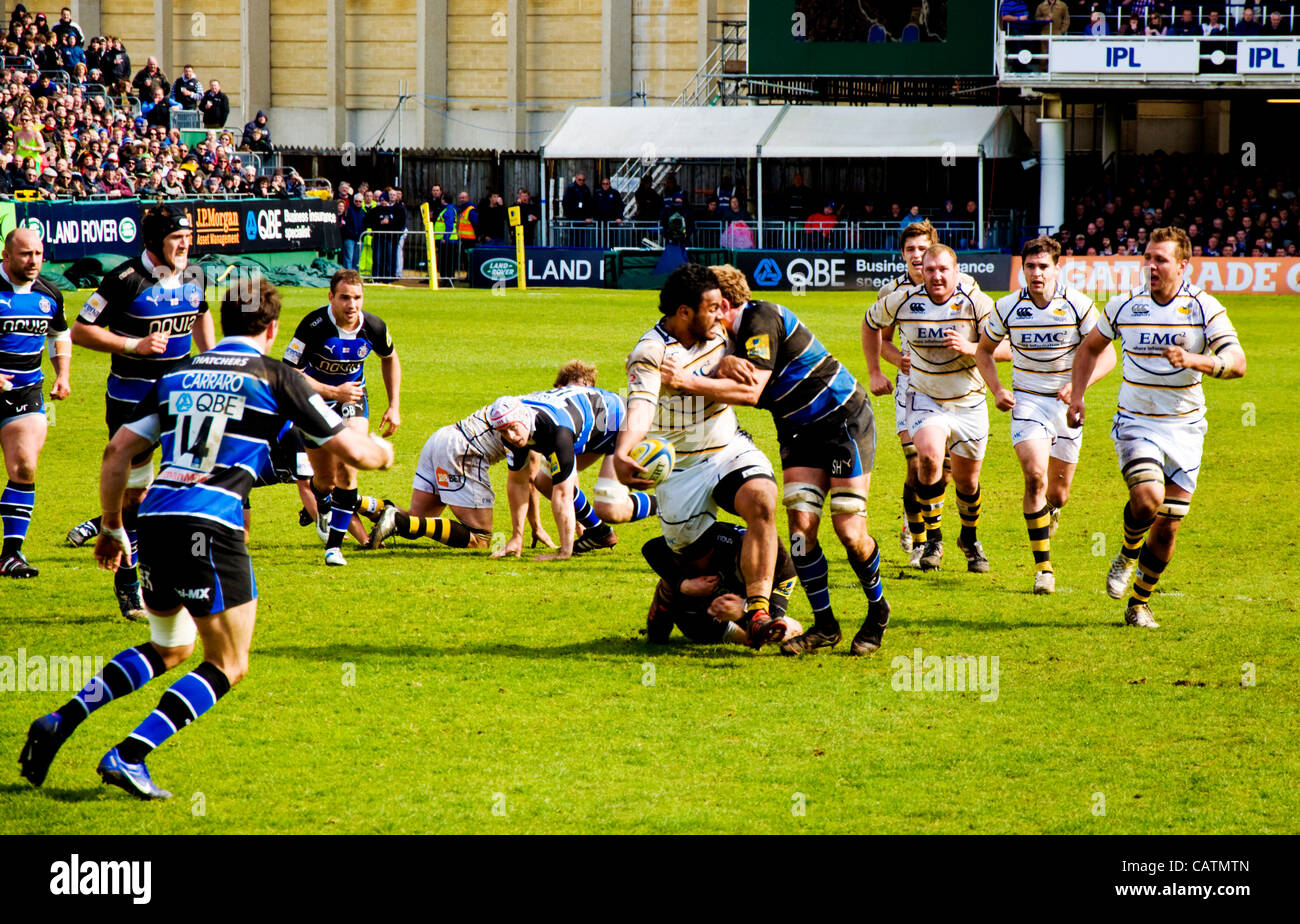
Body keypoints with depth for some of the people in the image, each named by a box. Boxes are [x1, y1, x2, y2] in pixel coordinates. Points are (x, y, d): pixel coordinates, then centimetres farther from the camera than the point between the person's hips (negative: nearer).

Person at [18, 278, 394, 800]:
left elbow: (118, 450, 15)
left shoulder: (178, 377, 18)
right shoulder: (275, 379, 4)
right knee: (228, 667, 5)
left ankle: (61, 721, 8)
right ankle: (129, 754, -11)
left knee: (168, 650, 26)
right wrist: (381, 452, 30)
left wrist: (112, 528, 26)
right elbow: (350, 450, 6)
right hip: (212, 528, -6)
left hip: (156, 519, 6)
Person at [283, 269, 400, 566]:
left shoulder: (373, 327, -14)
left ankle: (334, 545, -8)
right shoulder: (314, 326, -27)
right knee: (325, 478, 4)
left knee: (347, 468, -18)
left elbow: (390, 358, 9)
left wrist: (394, 406, 5)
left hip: (352, 398, 2)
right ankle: (323, 508, 44)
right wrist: (334, 392, -26)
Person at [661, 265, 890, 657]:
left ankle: (877, 610, 13)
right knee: (801, 525, -6)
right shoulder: (736, 333, 5)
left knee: (849, 530, -9)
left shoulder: (762, 320, -23)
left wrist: (689, 381, -33)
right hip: (798, 430, 8)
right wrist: (726, 368, -26)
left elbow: (751, 391, -30)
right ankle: (824, 625, 2)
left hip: (845, 421, -8)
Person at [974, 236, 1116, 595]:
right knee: (1035, 475, -21)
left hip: (1067, 403, 0)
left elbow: (1106, 355, -6)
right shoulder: (1007, 308, -7)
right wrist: (996, 389, -6)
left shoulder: (1079, 306, -11)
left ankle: (1050, 509, 50)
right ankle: (1043, 568, -15)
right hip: (1026, 400, 0)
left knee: (1058, 493, 8)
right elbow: (983, 349, 9)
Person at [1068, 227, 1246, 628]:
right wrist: (1077, 395, 5)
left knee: (1168, 527, 3)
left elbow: (1237, 363, -15)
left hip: (1185, 427, 1)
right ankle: (1128, 555, 5)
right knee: (1148, 498, -27)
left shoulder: (1204, 309, -7)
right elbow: (1090, 347, 15)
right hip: (1136, 425, -1)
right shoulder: (1124, 306, -2)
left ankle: (1140, 603, 23)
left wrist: (1195, 361, -32)